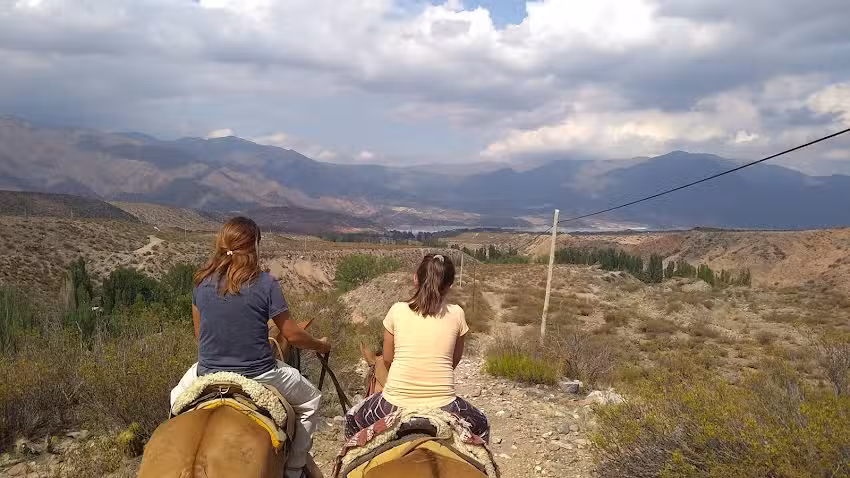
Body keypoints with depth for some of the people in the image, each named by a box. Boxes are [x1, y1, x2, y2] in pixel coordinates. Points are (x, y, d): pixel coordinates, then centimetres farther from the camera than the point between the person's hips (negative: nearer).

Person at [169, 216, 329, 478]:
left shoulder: (202, 282, -1)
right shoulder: (266, 284, -14)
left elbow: (199, 334, 9)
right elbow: (291, 334, -8)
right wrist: (321, 346, 12)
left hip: (209, 374, 3)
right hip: (259, 376, -3)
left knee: (178, 396, 37)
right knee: (309, 401, 23)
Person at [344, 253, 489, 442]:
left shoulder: (397, 310, -1)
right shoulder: (456, 314, -1)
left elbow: (387, 359, 9)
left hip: (395, 404, 0)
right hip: (443, 405, 0)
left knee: (352, 419, 30)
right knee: (481, 425, 31)